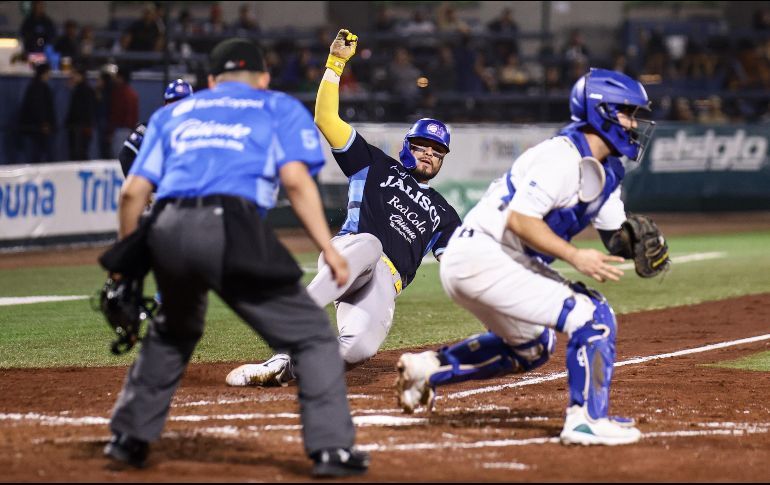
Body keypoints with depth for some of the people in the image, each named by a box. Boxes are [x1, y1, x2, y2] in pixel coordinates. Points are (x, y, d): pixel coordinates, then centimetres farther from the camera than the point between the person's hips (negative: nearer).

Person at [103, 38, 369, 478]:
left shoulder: (173, 114, 29)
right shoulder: (280, 108, 20)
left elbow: (134, 191, 17)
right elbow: (296, 179, 1)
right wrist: (329, 249, -3)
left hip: (167, 230, 5)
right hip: (231, 227, -5)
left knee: (174, 331, 32)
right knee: (312, 335, 4)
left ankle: (129, 437, 32)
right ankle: (332, 448, -8)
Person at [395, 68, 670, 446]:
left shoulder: (605, 170, 13)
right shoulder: (563, 156, -18)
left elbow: (615, 234, 14)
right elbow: (520, 219, -25)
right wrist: (575, 257, -29)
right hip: (480, 257, -11)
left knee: (531, 348, 29)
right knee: (592, 319, -16)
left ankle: (428, 367, 29)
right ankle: (585, 420, -12)